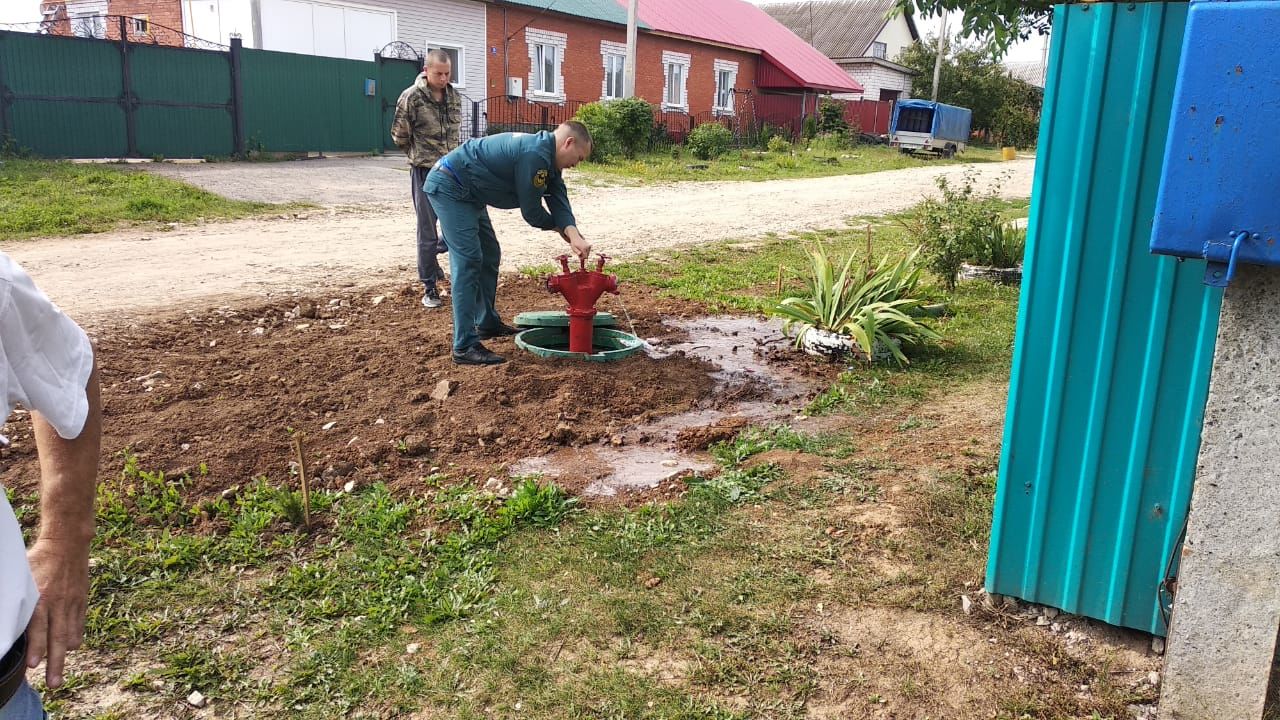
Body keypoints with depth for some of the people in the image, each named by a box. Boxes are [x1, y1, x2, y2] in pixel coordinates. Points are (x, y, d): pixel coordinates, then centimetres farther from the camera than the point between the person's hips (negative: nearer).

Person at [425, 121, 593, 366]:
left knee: (490, 255, 17)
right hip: (448, 187, -11)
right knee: (468, 261, -16)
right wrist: (559, 227, 2)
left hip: (466, 193, 11)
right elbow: (531, 211, -17)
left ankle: (487, 323, 32)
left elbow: (559, 200, 0)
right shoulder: (535, 154, -24)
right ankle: (465, 346, -16)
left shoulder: (547, 157, 8)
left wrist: (573, 234, -18)